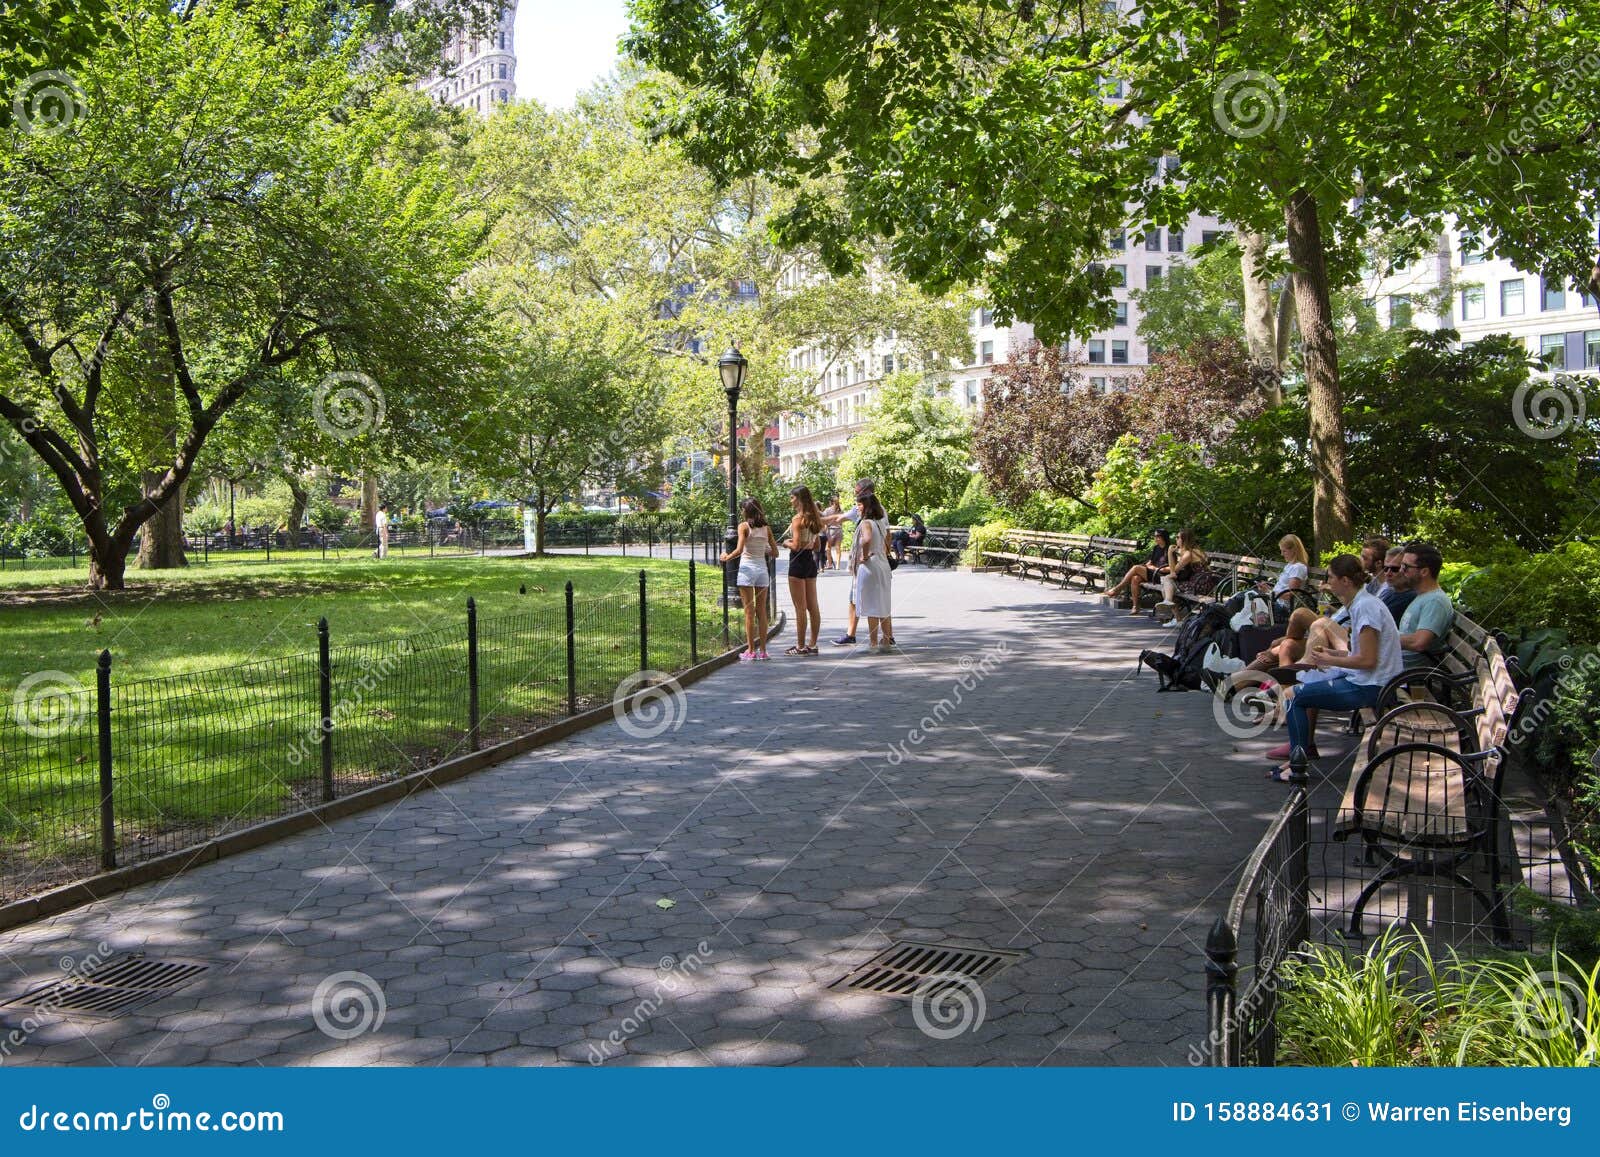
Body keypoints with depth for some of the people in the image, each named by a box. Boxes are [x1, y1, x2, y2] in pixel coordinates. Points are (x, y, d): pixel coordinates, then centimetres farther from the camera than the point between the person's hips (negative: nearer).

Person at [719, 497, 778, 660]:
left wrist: (727, 557, 0)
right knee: (762, 611, 8)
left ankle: (751, 651, 0)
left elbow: (739, 550, -16)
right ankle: (763, 650, 10)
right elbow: (775, 552, 6)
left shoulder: (744, 526, -6)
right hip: (762, 568, 4)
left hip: (747, 568, -4)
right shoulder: (766, 528, 7)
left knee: (749, 612, -1)